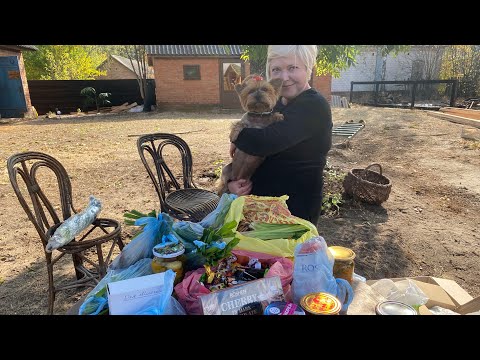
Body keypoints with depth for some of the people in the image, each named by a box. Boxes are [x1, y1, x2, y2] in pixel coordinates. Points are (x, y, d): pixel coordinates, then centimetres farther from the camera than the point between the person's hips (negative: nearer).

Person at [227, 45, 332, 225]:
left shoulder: (314, 106, -19)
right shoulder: (273, 104, 7)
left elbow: (263, 143, -32)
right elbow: (246, 154, 8)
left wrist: (236, 135, -13)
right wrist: (232, 180, -10)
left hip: (295, 207, -8)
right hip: (262, 200, 8)